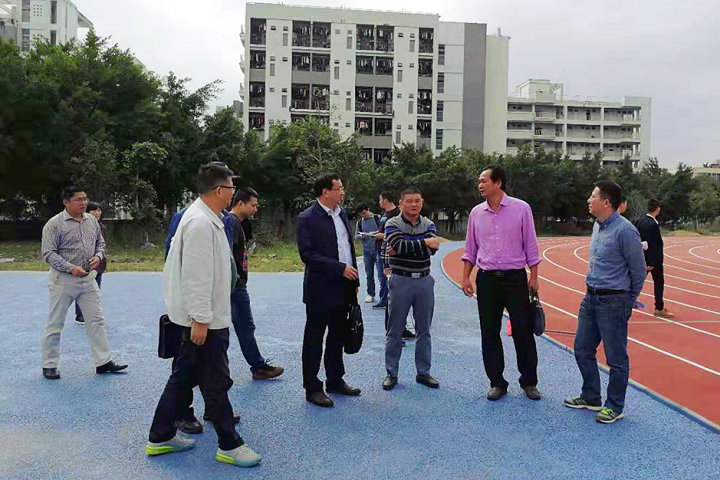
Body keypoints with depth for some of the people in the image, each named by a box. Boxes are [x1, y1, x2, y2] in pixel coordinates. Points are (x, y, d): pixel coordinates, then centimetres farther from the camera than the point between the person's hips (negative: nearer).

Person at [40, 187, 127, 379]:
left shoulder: (91, 220, 8)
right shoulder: (54, 224, -9)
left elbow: (100, 242, 19)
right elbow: (48, 253, -12)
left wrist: (99, 256, -2)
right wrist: (71, 268, -21)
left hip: (88, 278, 5)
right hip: (63, 280, -5)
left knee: (97, 320, 6)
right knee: (54, 324, 5)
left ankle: (103, 362, 14)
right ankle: (49, 365, 19)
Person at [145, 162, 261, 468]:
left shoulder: (205, 218, 13)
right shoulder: (201, 223, -20)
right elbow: (196, 276, -24)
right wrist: (200, 319, -23)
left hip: (203, 316, 11)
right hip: (204, 318, -11)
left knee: (183, 376, 18)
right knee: (216, 382, 2)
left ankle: (161, 437, 30)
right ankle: (229, 445, 15)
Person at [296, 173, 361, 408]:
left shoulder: (341, 213, 11)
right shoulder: (307, 219, -13)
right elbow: (308, 254, -20)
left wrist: (354, 280, 13)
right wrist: (340, 268, -21)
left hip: (343, 289, 8)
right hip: (321, 290, -8)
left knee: (337, 337, 18)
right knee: (314, 340, 5)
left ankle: (335, 380, 33)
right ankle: (312, 388, 16)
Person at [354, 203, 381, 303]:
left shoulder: (378, 218, -2)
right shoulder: (359, 222, 8)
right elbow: (356, 236, 11)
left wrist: (377, 233, -19)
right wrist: (361, 236, -11)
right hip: (367, 251, 3)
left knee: (381, 271, 0)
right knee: (369, 274, 7)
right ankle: (371, 294, 16)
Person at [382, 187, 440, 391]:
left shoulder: (428, 225, 7)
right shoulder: (393, 224, -3)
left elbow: (432, 249, -12)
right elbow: (401, 245, -21)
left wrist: (405, 249, -19)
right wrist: (425, 243, -15)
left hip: (424, 281, 3)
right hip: (400, 281, -3)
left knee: (424, 330, 10)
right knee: (395, 330, 4)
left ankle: (423, 372, 22)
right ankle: (391, 373, 15)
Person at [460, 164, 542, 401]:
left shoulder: (521, 208, -3)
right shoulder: (476, 213, 6)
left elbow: (530, 246, 0)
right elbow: (470, 249, 11)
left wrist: (534, 276, -3)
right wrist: (466, 277, 4)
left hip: (515, 278, -3)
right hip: (486, 279, 3)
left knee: (523, 332, 2)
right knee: (489, 334, 7)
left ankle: (529, 382, 20)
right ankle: (497, 383, 20)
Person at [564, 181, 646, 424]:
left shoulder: (625, 230, -17)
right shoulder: (597, 226, 9)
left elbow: (638, 271, -9)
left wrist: (628, 301, 2)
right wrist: (594, 289, 19)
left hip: (613, 302, -9)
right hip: (591, 298, 9)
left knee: (616, 358, 5)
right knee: (583, 349, 16)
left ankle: (614, 407, 20)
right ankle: (591, 397, 32)